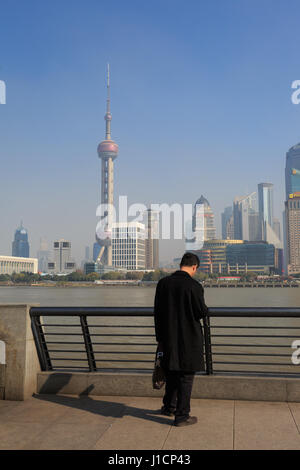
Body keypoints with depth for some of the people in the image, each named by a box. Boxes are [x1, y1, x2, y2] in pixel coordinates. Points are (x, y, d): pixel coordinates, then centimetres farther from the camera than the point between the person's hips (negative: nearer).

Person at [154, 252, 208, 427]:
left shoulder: (163, 283, -1)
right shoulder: (194, 286, -17)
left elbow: (157, 312, 4)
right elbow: (202, 312, -13)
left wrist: (160, 337, 12)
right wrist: (205, 308, 11)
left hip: (169, 338, 5)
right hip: (189, 339, -5)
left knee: (172, 372, 22)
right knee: (186, 377, 7)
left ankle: (169, 407, 37)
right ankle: (182, 416, 14)